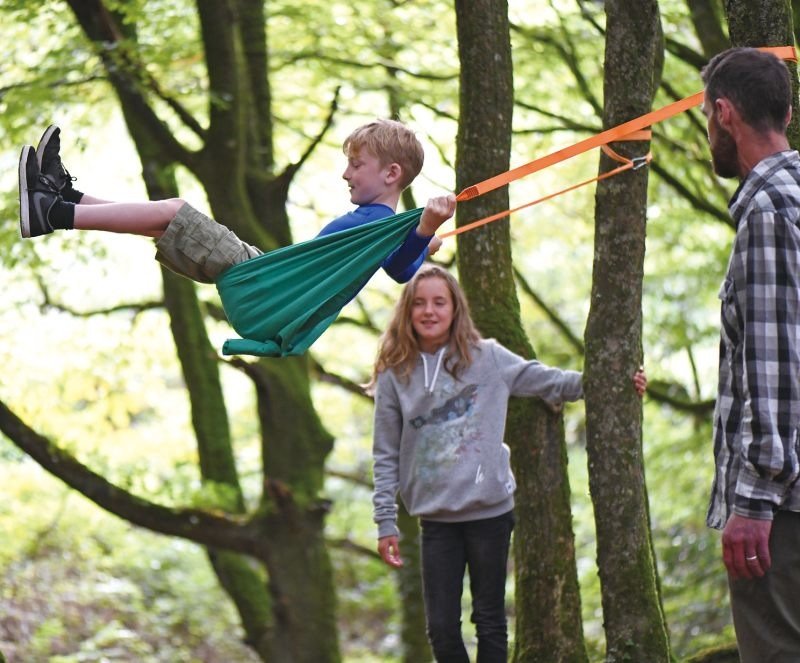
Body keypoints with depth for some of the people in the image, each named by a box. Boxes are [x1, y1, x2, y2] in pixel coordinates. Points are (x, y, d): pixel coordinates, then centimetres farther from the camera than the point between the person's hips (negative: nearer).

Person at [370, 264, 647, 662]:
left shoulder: (487, 358, 2)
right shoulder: (394, 376, 2)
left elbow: (547, 381, 9)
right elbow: (386, 456, 4)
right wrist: (386, 523, 0)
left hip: (490, 512, 0)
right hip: (435, 520, 0)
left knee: (490, 621, 7)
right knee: (442, 627, 1)